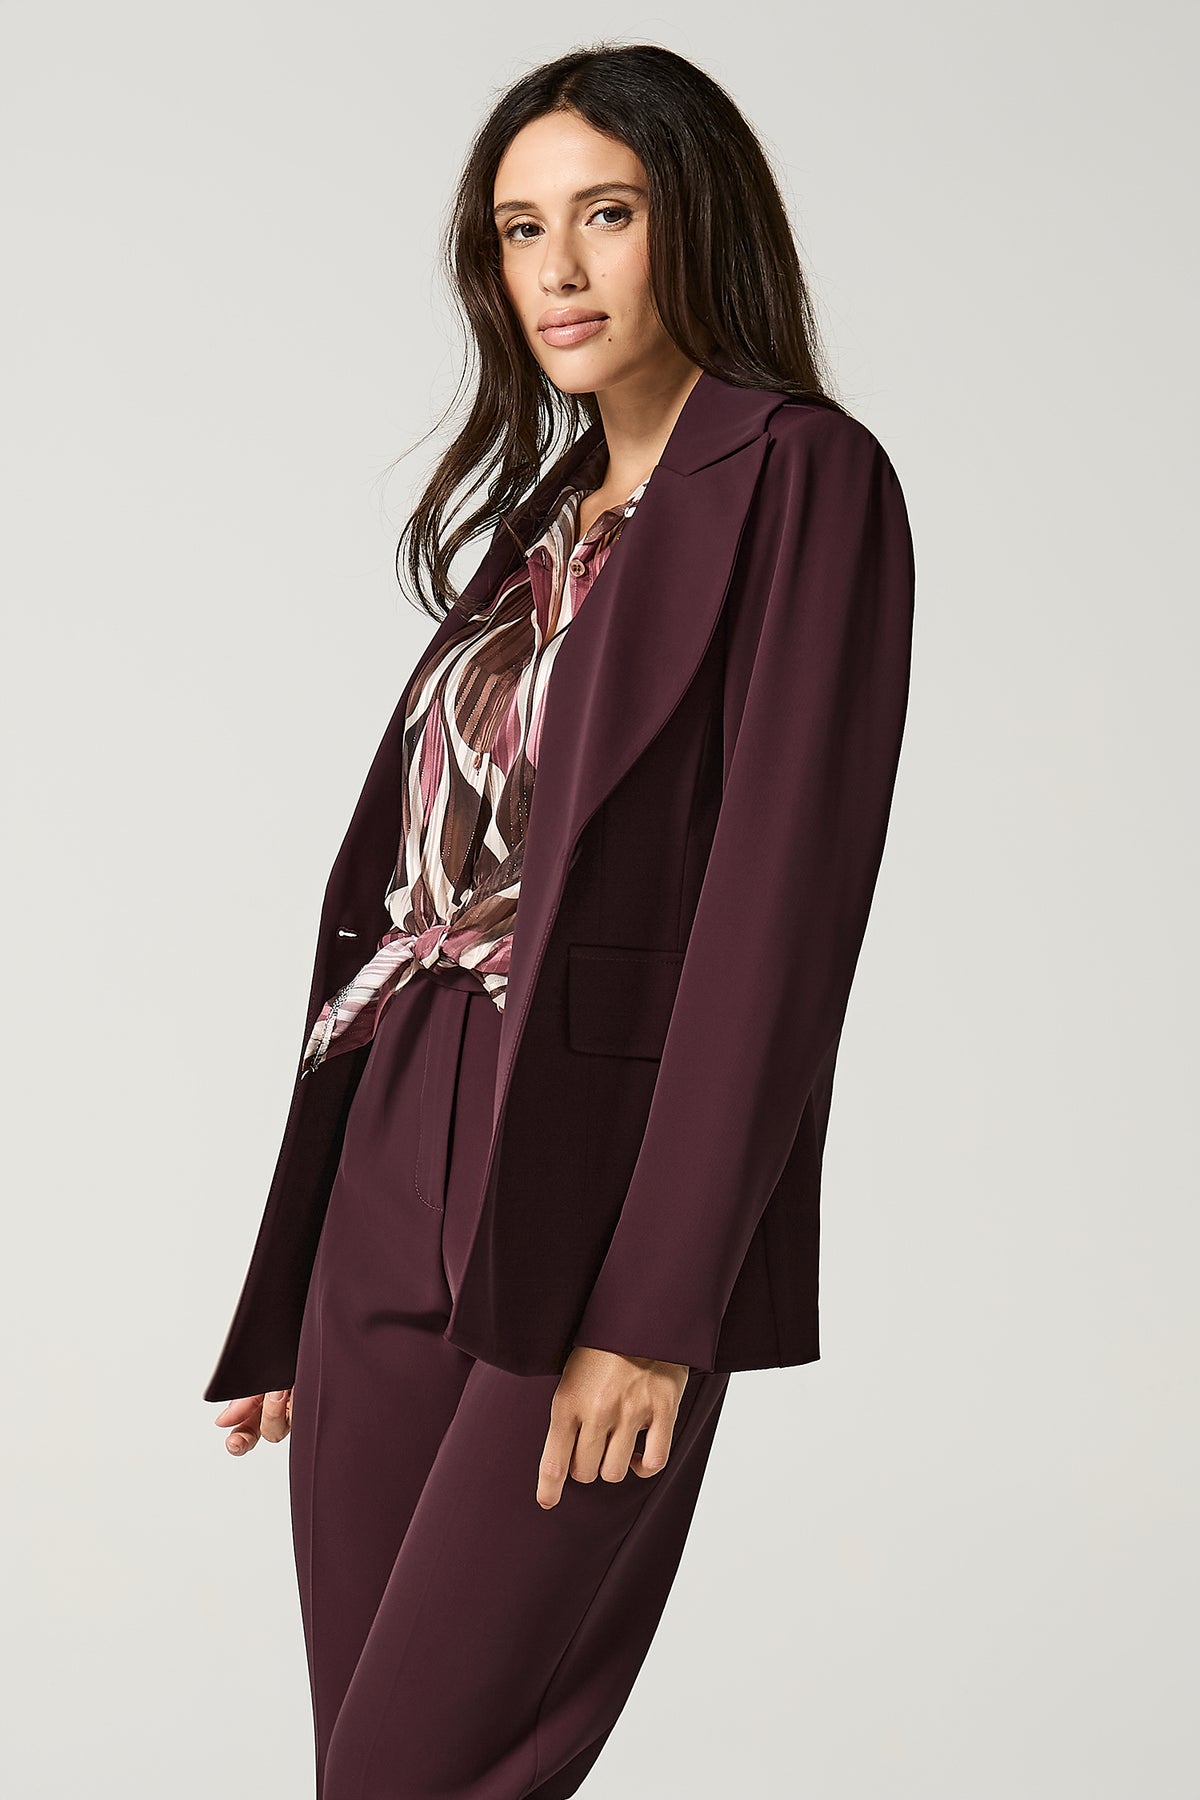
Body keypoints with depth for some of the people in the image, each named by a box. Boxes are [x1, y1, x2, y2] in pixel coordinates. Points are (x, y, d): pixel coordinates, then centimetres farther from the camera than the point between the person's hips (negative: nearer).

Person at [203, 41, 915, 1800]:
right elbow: (403, 880, 14)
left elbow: (781, 897, -14)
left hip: (587, 1202, -7)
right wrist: (290, 1295, 13)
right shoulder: (540, 516, 17)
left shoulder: (801, 479, -5)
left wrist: (654, 1309, -19)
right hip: (392, 1197, 7)